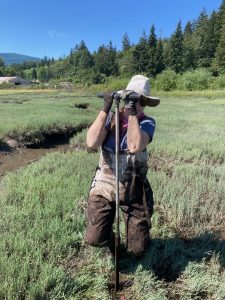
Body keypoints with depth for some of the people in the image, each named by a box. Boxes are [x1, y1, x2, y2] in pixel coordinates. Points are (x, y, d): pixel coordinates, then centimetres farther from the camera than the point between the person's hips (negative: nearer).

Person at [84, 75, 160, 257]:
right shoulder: (110, 117, -2)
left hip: (133, 189, -1)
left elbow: (135, 146, -27)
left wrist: (132, 113, -25)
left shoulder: (147, 123, -7)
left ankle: (138, 240, 44)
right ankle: (110, 239, 33)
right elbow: (92, 143, -19)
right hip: (104, 184, 1)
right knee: (94, 239, -3)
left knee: (137, 249, 6)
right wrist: (105, 110, -20)